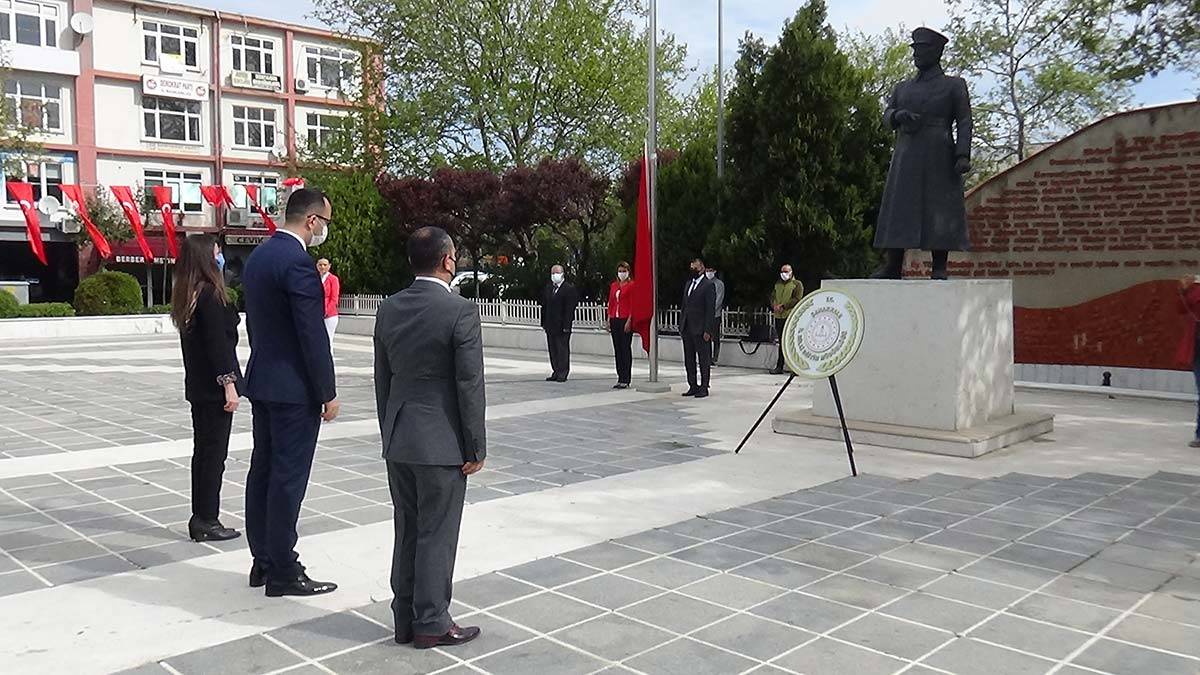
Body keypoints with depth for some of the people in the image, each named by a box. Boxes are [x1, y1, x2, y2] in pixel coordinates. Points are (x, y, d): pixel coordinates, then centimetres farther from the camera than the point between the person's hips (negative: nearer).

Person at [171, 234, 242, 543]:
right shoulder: (210, 295, -16)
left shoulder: (186, 295, 12)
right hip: (214, 387, -9)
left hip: (198, 386, 9)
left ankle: (200, 518, 22)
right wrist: (229, 383, -19)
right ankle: (207, 521, 6)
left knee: (203, 451, 15)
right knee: (214, 453, -1)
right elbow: (217, 343, -20)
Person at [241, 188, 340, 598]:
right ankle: (283, 574, 6)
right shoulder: (298, 262, -19)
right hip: (294, 388, -10)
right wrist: (328, 393, -13)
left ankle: (264, 561, 24)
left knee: (263, 471, 14)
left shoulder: (258, 256, 11)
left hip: (262, 381, 10)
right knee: (288, 478, -2)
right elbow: (313, 334, -19)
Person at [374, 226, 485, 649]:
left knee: (407, 530, 15)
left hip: (398, 440, 6)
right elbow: (470, 385, -15)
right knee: (437, 535, 4)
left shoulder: (388, 309, 4)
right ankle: (431, 624, 14)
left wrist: (389, 433, 19)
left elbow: (382, 378, 10)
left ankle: (405, 618, 25)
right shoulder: (461, 311, -15)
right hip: (442, 442, -6)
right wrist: (476, 447, -7)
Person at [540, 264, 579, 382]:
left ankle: (563, 373, 5)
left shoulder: (569, 289, -7)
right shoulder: (548, 288, 14)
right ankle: (556, 372, 18)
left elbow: (570, 309, -12)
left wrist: (566, 325, -17)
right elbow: (544, 307, 15)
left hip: (562, 325, -6)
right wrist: (544, 323, 9)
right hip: (550, 326, 6)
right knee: (553, 350, 10)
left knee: (562, 349, -2)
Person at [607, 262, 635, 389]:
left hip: (626, 319, -6)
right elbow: (611, 302, 16)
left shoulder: (631, 285, -4)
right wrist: (609, 319, 8)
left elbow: (632, 304, -9)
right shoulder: (614, 285, 15)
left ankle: (626, 380, 1)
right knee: (617, 349, 8)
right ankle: (620, 378, 14)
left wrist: (629, 320, -16)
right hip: (615, 320, 6)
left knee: (626, 348, -3)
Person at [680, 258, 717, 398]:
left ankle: (704, 388, 6)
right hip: (687, 328, 8)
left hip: (700, 329, -8)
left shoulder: (708, 285, -7)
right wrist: (681, 325, 11)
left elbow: (711, 309, -12)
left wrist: (707, 330, -17)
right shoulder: (688, 284, 16)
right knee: (689, 359, 11)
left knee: (704, 360, 0)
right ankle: (693, 386, 19)